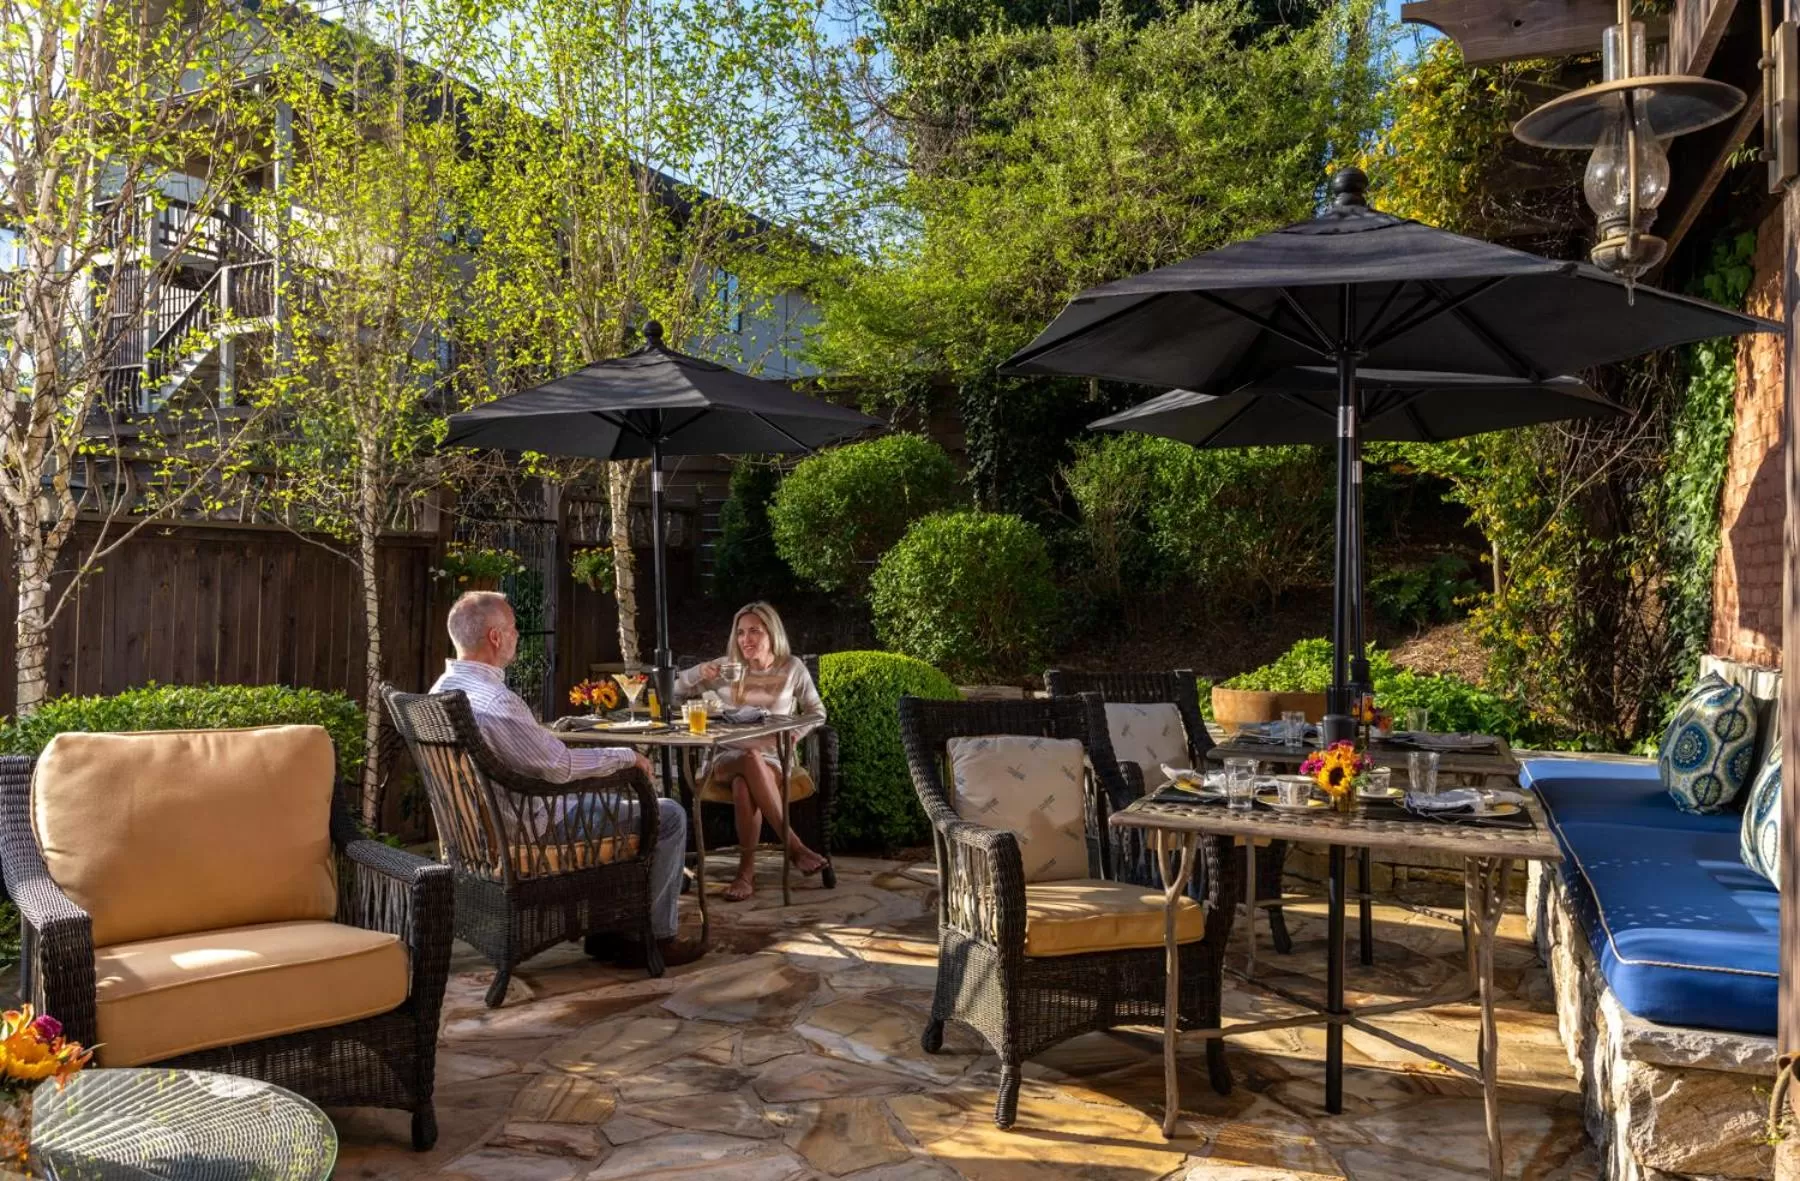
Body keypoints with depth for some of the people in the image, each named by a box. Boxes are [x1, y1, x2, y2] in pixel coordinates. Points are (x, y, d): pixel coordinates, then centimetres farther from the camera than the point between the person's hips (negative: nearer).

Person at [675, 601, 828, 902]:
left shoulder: (792, 668, 5)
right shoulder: (727, 667, 6)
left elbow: (817, 712, 14)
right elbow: (676, 690, 11)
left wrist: (795, 734, -5)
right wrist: (699, 673, -9)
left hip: (774, 760, 0)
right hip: (729, 758, 1)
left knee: (744, 784, -39)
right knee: (751, 759, -39)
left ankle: (747, 871, -29)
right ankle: (793, 845, -36)